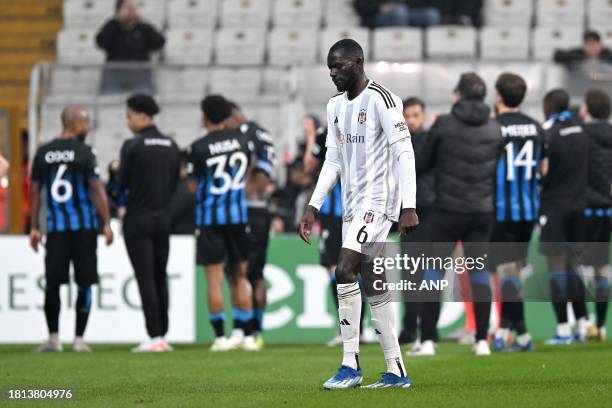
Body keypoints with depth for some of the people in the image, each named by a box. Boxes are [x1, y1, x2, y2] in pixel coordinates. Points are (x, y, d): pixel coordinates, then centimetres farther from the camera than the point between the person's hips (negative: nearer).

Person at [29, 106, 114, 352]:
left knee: (52, 283, 5)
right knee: (84, 284, 4)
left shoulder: (43, 153, 5)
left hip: (55, 229, 3)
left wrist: (34, 228, 14)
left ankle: (53, 338, 4)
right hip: (84, 227, -3)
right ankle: (79, 339, 4)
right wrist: (107, 223, -5)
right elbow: (97, 189, -10)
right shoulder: (84, 152, -7)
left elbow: (35, 191, 8)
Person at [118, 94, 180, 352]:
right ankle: (162, 335, 11)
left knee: (145, 279, -5)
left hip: (138, 218, -5)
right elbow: (175, 183, 9)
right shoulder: (172, 147, 7)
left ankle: (155, 336, -10)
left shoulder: (132, 146, -11)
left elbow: (122, 183, -6)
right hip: (163, 218, 5)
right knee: (160, 278, 11)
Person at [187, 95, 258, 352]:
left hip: (210, 217, -3)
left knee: (214, 279, 1)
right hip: (238, 215, 3)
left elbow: (193, 187, -2)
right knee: (240, 276, 12)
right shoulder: (242, 140, 2)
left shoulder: (199, 148, -9)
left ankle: (221, 336, -2)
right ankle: (245, 334, 10)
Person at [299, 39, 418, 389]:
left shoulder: (380, 98, -11)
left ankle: (351, 365, -15)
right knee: (373, 286, 7)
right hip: (353, 205, 9)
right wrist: (314, 207, 12)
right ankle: (397, 372, 11)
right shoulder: (336, 106, 14)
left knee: (345, 270, -19)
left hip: (378, 201, -9)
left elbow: (404, 153, -15)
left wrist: (409, 207, -20)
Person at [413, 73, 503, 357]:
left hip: (448, 209, -3)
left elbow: (422, 163, 1)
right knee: (479, 272, 10)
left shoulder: (444, 125, -7)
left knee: (433, 271, 3)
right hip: (482, 212, 3)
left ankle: (427, 341, -2)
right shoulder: (494, 129, 3)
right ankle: (482, 341, 6)